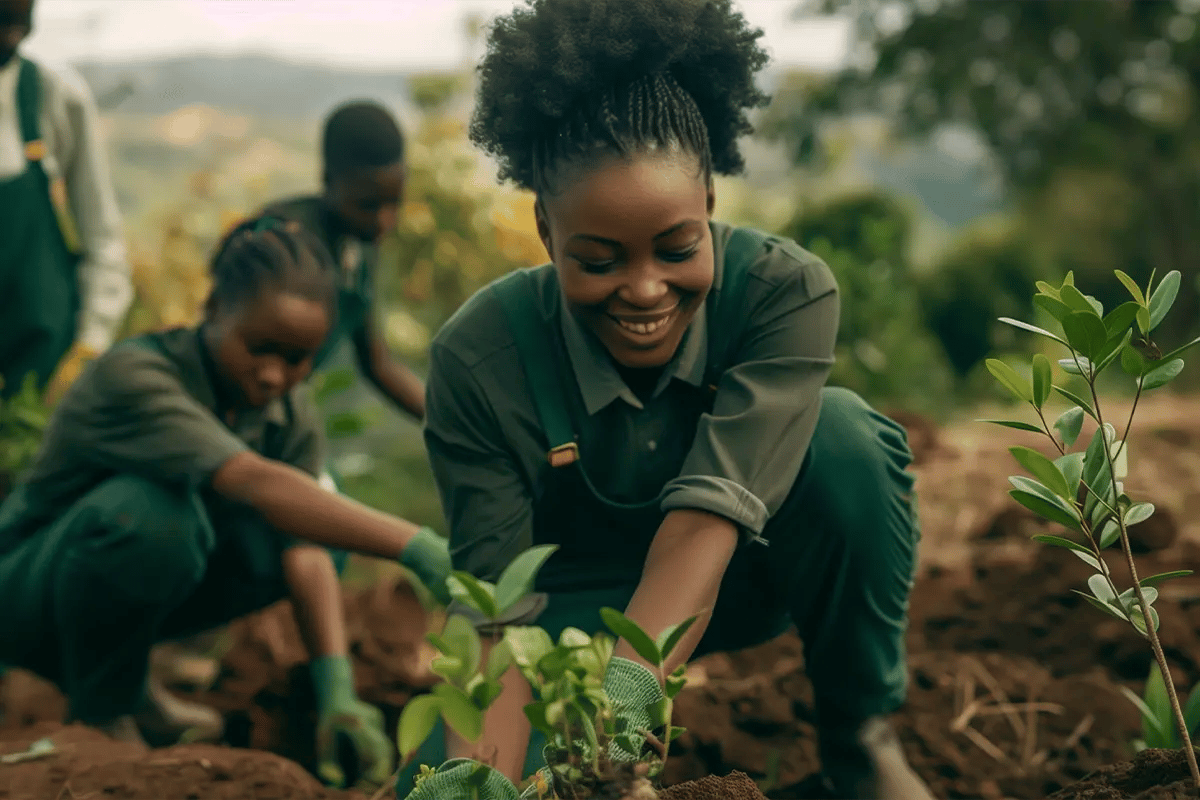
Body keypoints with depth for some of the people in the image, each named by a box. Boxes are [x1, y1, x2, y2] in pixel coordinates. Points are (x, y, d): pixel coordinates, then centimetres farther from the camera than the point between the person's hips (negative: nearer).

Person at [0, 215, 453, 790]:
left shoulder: (291, 414, -8)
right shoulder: (133, 377, -30)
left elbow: (303, 549, -20)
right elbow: (256, 483, -45)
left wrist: (336, 688, -34)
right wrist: (413, 547, -54)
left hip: (140, 587, 7)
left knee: (295, 529, -12)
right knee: (150, 510, -37)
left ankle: (129, 688, 5)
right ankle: (99, 706, -10)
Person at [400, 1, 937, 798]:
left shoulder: (787, 292, -27)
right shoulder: (477, 358, -25)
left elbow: (707, 515, -37)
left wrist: (627, 686, -54)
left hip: (731, 575, 1)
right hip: (579, 598, 0)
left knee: (845, 435, -32)